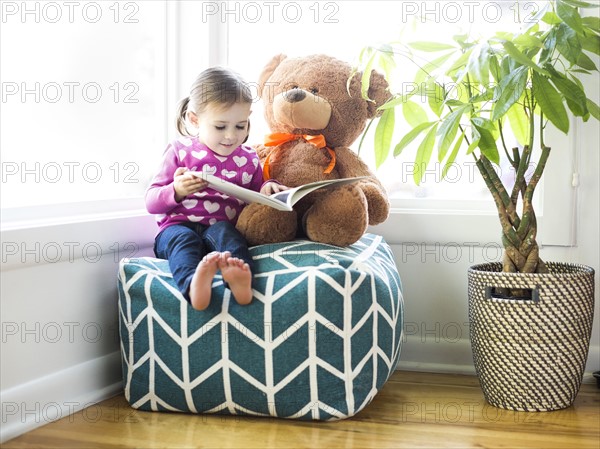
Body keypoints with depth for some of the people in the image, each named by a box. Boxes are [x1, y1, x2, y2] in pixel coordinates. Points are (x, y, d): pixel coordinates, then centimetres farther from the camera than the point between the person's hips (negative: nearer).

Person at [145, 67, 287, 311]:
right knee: (183, 238, -35)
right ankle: (193, 285, -66)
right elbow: (151, 202, 6)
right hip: (178, 225, -1)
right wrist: (176, 191, -17)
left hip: (222, 227, 1)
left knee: (224, 232, -33)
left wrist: (266, 189, 1)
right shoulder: (180, 151, 8)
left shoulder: (248, 159, 14)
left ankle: (239, 279, -64)